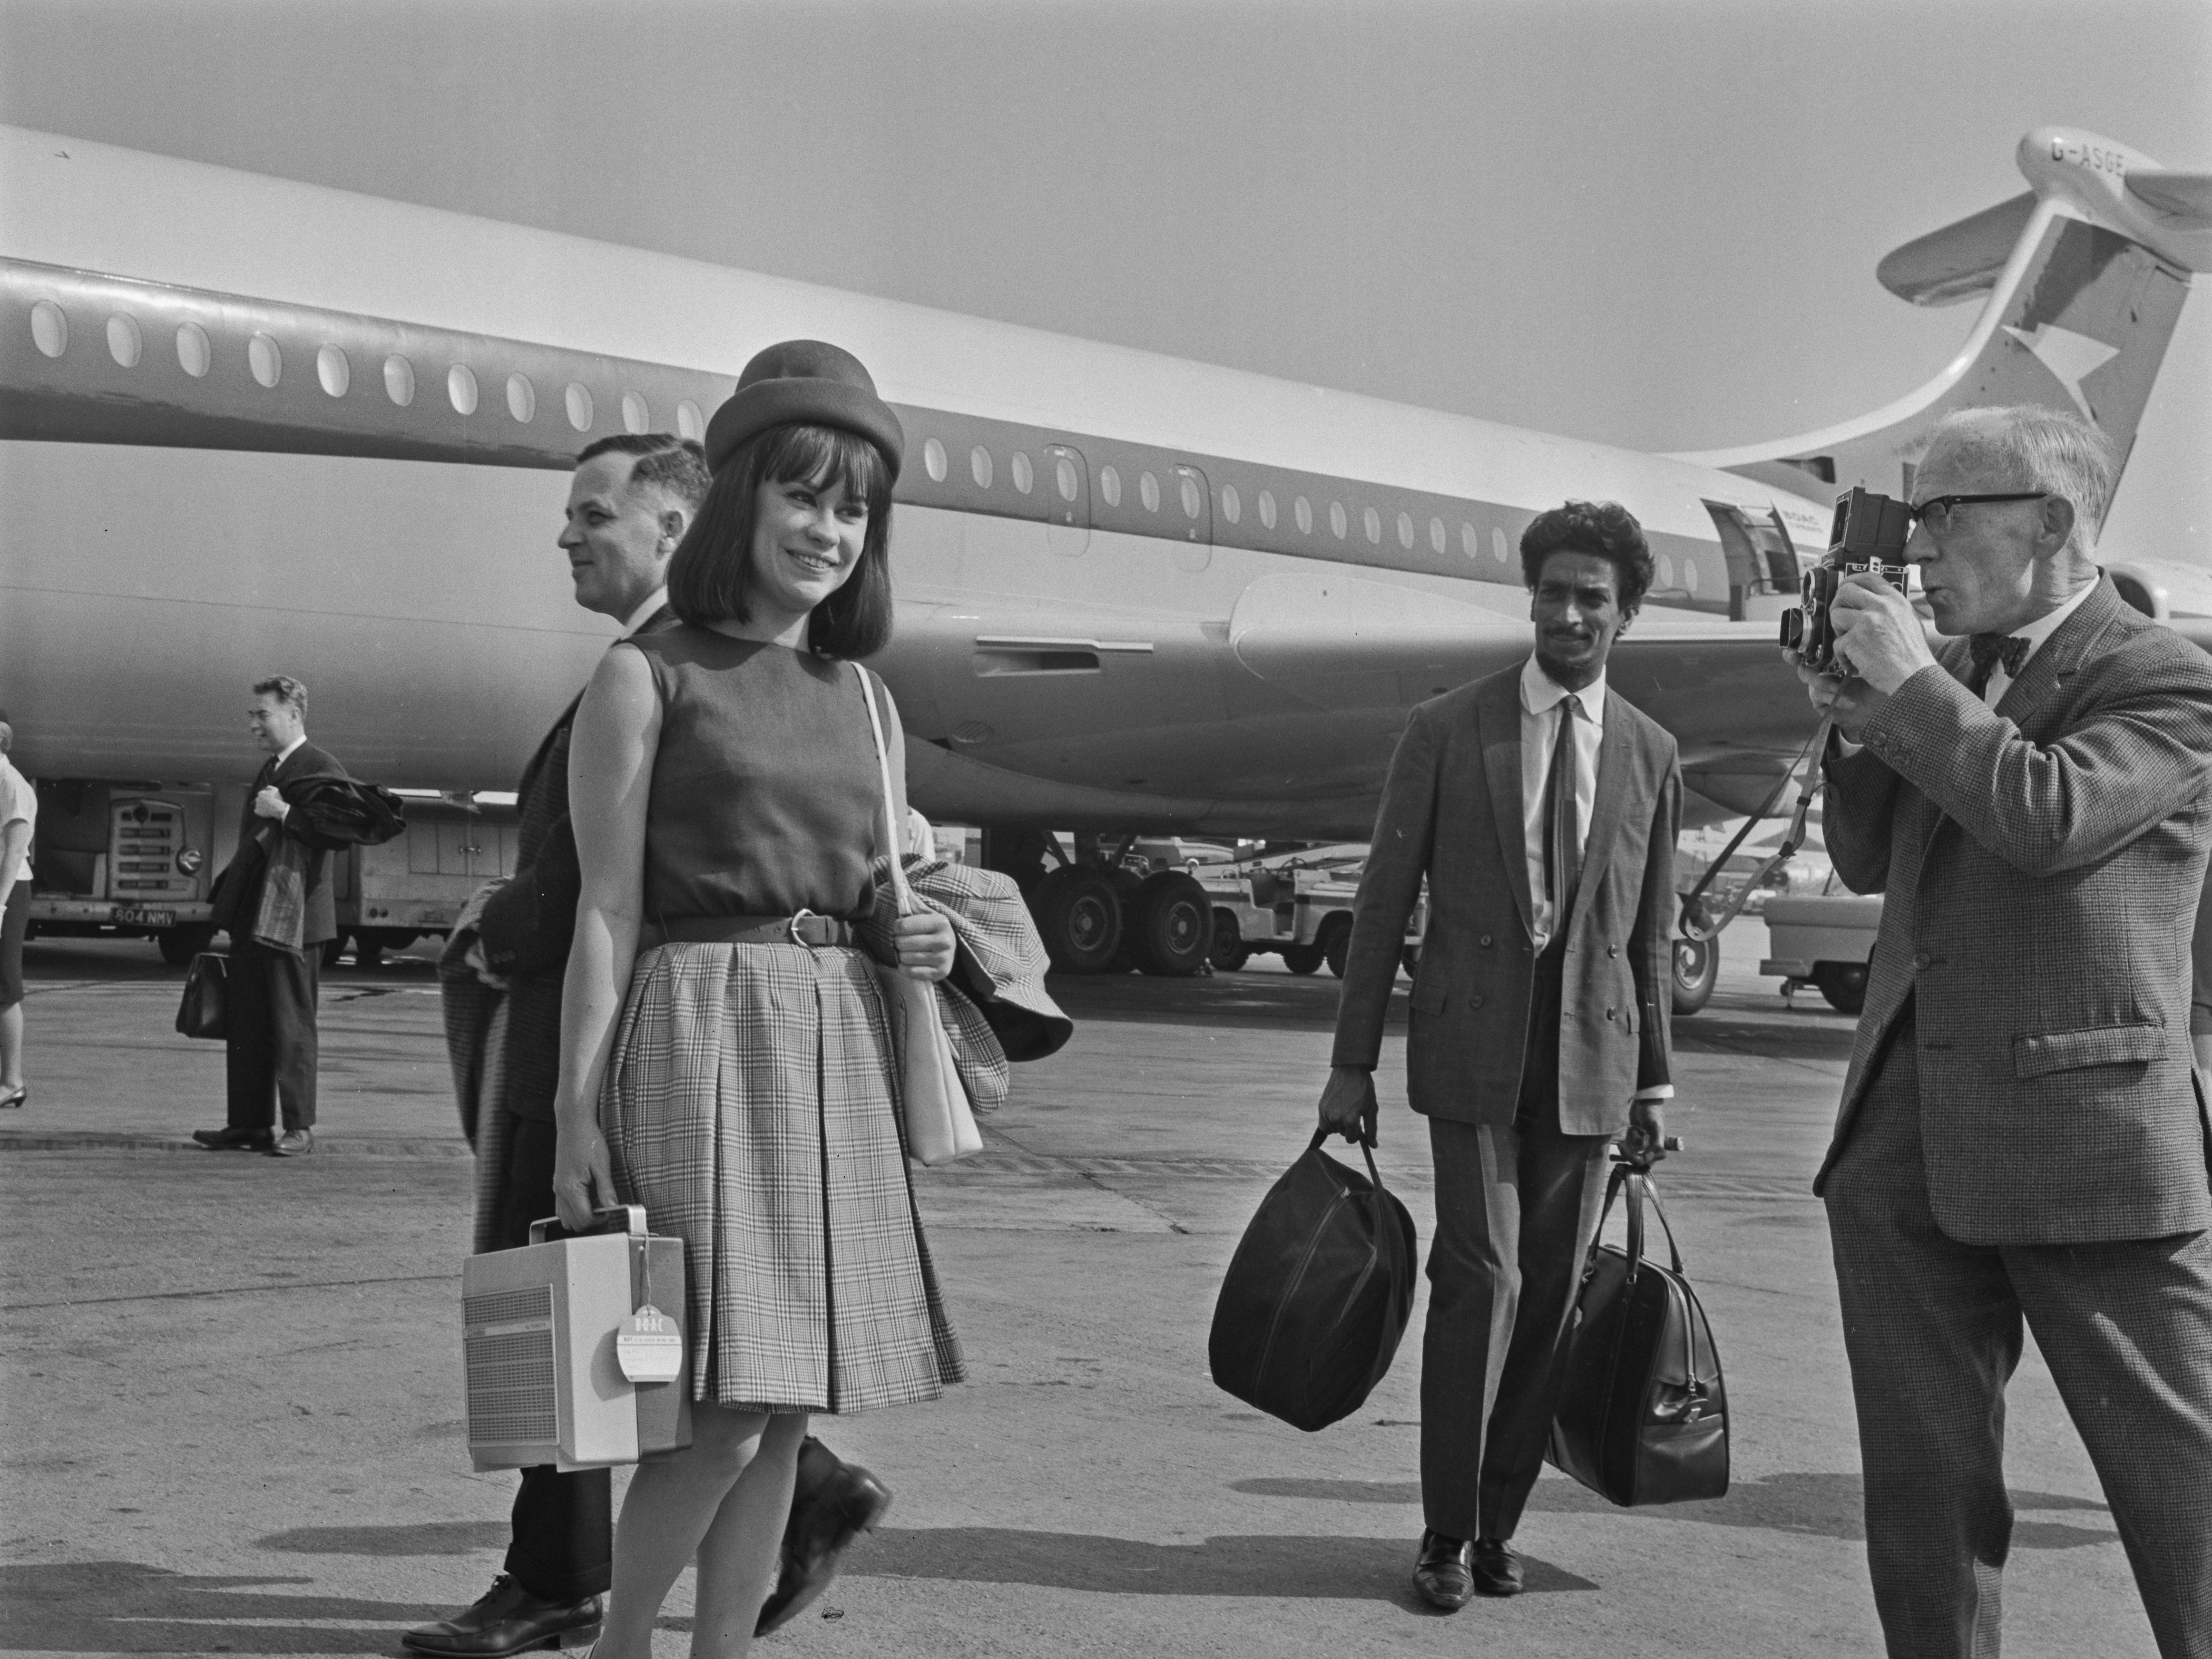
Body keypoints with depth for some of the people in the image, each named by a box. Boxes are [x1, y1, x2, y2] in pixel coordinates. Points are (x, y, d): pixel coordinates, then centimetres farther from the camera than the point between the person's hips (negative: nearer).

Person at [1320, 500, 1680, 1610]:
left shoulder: (1649, 755, 8)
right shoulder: (1447, 729, 0)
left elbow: (1650, 931, 13)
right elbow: (1384, 901, 1)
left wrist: (1652, 1083, 12)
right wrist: (1351, 1061, -2)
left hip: (1588, 1059, 3)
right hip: (1473, 1048, -2)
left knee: (1549, 1294, 4)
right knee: (1484, 1276, -11)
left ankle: (1497, 1522, 19)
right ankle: (1448, 1535, 3)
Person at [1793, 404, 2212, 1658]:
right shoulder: (1953, 681, 15)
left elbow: (2050, 818, -23)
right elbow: (1870, 865, 20)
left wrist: (1911, 683, -14)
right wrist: (1860, 723, 4)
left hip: (2085, 1137, -7)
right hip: (1909, 1134, 7)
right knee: (1923, 1481, 12)